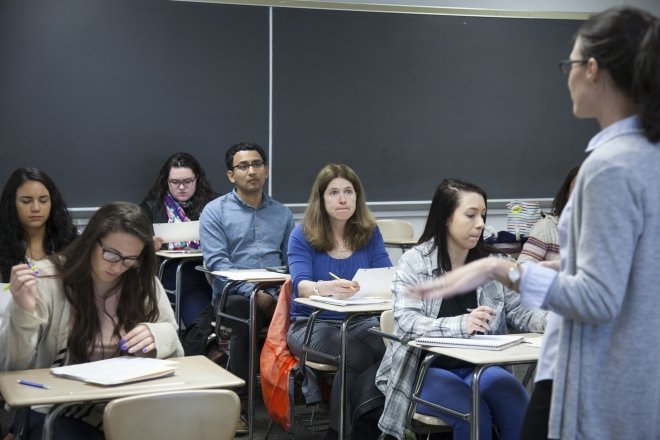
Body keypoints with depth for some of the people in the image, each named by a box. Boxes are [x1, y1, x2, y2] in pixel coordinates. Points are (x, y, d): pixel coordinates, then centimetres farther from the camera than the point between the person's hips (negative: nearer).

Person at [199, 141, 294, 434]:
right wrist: (253, 292, -17)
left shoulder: (282, 213, 18)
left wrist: (283, 293, -10)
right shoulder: (215, 211, 6)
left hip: (276, 295, 3)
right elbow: (216, 262, -6)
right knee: (247, 315, -37)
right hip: (234, 294, -3)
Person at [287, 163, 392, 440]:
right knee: (357, 355, -33)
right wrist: (326, 288, -43)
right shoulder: (302, 235, -4)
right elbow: (301, 285, -18)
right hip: (311, 323, -3)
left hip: (358, 320, 3)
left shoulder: (370, 233, 5)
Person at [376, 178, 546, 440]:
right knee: (473, 414, -31)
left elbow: (518, 312, 9)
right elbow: (406, 323, -18)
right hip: (427, 369, -4)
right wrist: (460, 325, -34)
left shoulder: (491, 263, 8)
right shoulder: (414, 262, -7)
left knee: (523, 412, -25)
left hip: (479, 367, 4)